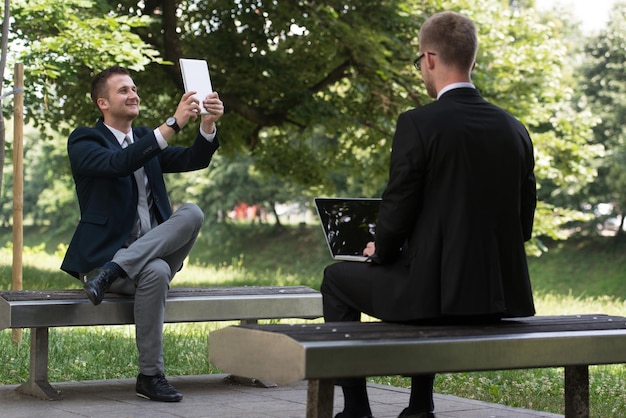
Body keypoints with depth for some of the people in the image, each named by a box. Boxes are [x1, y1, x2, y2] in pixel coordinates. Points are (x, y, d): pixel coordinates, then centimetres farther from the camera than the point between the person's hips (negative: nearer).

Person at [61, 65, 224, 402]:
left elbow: (194, 160, 3)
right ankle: (150, 376, -25)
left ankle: (115, 270, -26)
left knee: (192, 212, -22)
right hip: (102, 254, -5)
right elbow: (119, 163, -24)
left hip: (153, 252, 6)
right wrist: (174, 124, -31)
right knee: (155, 272, -37)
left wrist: (208, 123, -19)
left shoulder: (145, 139, 18)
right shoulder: (83, 141, -2)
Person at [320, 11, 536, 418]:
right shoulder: (514, 128, 6)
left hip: (436, 290, -6)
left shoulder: (417, 124, -12)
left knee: (337, 278, 21)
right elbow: (522, 222, 11)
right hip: (500, 294, 6)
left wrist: (381, 253, 10)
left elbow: (397, 212, -11)